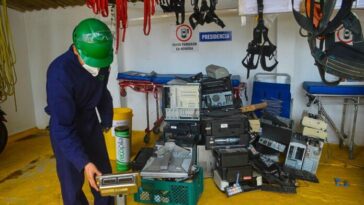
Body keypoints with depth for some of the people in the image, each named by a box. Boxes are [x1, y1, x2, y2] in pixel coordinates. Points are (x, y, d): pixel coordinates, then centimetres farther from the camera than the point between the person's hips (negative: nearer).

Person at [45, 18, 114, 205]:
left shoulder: (101, 63, -12)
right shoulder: (60, 72, -30)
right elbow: (63, 127, -30)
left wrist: (107, 120, 13)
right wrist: (84, 162, -34)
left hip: (90, 123, 5)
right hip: (65, 128, -5)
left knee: (104, 175, 13)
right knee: (72, 185, 3)